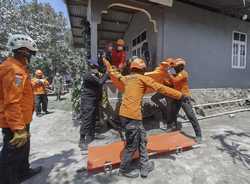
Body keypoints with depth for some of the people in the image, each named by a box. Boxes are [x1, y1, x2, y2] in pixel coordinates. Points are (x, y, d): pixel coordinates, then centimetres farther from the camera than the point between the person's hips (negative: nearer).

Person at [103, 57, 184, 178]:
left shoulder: (126, 78, 16)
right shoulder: (142, 78, -3)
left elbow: (113, 74, 30)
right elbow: (161, 88, -5)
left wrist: (106, 62, 48)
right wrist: (180, 95, 2)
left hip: (125, 113, 8)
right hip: (131, 115, -8)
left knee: (142, 139, 19)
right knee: (132, 145, 9)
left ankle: (144, 166, 30)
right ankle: (124, 169, 30)